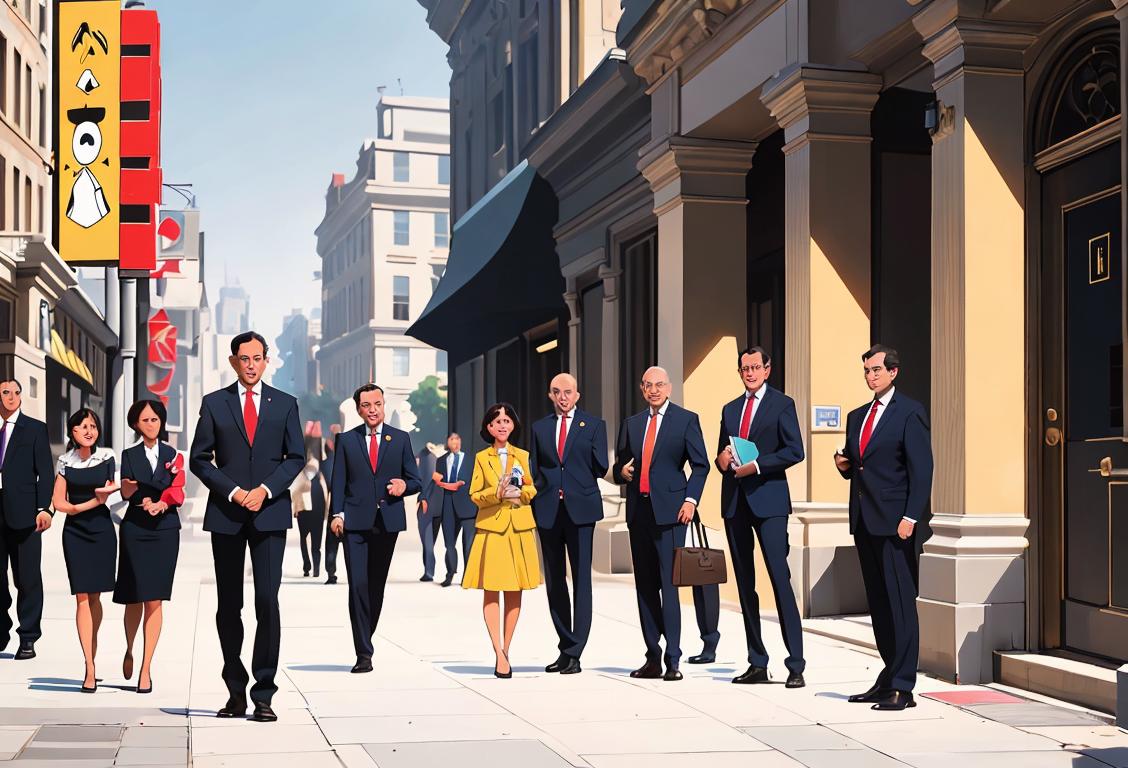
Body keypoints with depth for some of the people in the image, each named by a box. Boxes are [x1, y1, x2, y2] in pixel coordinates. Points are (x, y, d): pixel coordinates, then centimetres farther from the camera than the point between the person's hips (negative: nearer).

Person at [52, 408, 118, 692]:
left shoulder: (107, 457, 1)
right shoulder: (66, 461, 1)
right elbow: (59, 502, -1)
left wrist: (108, 490, -9)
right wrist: (92, 502, -12)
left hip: (102, 530, 1)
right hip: (75, 532, -1)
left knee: (95, 596, 5)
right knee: (82, 598, -6)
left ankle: (91, 653, 23)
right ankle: (90, 669, -9)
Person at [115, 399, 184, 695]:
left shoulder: (173, 455, 9)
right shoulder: (129, 455, 7)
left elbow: (177, 492, -2)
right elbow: (125, 491, -6)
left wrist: (160, 502, -20)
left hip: (165, 530, 0)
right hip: (135, 529, 0)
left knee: (154, 601, -4)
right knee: (135, 599, 2)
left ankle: (146, 667, 0)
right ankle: (130, 650, 30)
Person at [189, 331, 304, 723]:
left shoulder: (285, 404, 8)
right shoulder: (214, 403, 7)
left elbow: (296, 457, 6)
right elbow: (199, 459, 4)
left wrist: (265, 490, -9)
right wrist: (233, 491, -9)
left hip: (270, 513, -1)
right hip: (226, 514, 1)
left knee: (267, 602, -9)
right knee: (228, 606, 6)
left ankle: (263, 695, -4)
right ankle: (236, 692, 17)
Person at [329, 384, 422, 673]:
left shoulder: (401, 439, 8)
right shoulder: (346, 440, 7)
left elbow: (415, 481, 9)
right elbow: (339, 481, 5)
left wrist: (404, 485, -13)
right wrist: (337, 513, -7)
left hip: (387, 521, 2)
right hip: (356, 522, -1)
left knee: (377, 585, 8)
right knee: (358, 585, -11)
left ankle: (366, 640, 24)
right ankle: (363, 653, -10)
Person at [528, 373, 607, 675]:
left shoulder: (594, 425, 6)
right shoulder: (539, 428, 15)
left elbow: (600, 468, 2)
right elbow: (534, 470, 13)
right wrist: (535, 502, 2)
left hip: (580, 510, -3)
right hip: (548, 511, 3)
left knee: (581, 579, -5)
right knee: (554, 581, 7)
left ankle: (574, 652, -4)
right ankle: (565, 647, 15)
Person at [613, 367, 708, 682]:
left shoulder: (686, 419, 3)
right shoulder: (631, 423, 17)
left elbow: (700, 464, 0)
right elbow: (619, 464, 22)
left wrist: (691, 499, -11)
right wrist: (622, 472, -1)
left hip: (669, 511, -5)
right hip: (638, 511, 5)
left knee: (669, 585, -10)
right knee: (645, 586, 7)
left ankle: (673, 661, -8)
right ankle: (653, 658, 14)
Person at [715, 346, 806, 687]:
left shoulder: (782, 404, 2)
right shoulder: (730, 409, 19)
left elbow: (794, 451, -7)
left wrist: (756, 465, -15)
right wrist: (722, 460, -1)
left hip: (768, 500, -6)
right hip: (734, 502, 6)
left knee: (780, 579, -11)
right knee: (745, 585, 7)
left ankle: (796, 666, -9)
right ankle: (757, 664, 13)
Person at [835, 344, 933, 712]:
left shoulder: (909, 412, -4)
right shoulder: (857, 416, 18)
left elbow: (922, 469, -10)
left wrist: (910, 517, -17)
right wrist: (844, 464, 3)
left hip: (895, 521, -7)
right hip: (863, 519, 7)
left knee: (900, 603, -7)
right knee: (878, 603, 10)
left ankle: (902, 687, -5)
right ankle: (888, 678, 16)